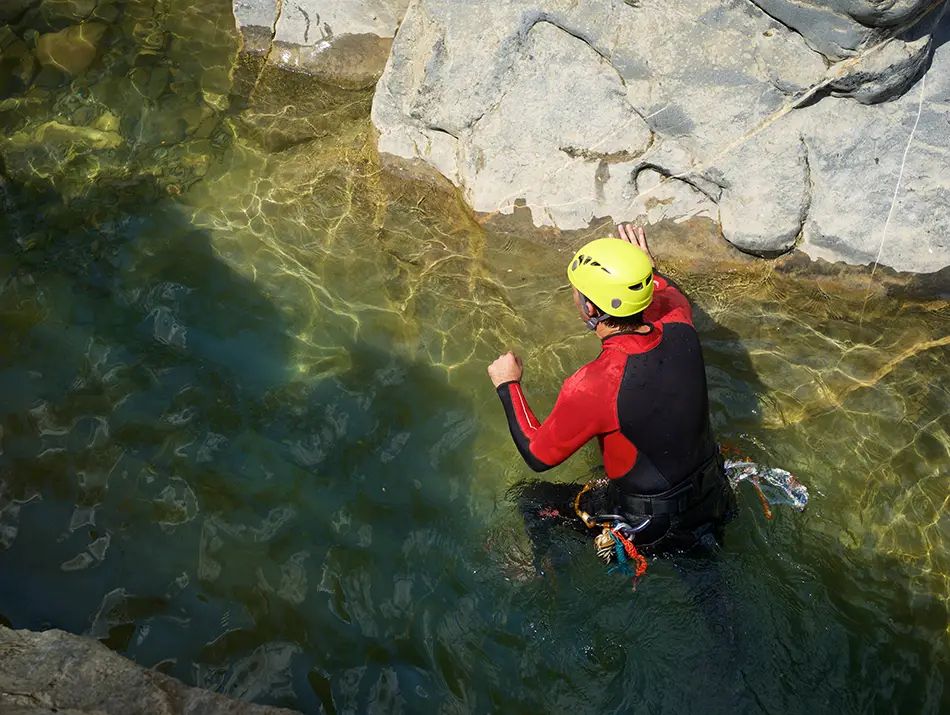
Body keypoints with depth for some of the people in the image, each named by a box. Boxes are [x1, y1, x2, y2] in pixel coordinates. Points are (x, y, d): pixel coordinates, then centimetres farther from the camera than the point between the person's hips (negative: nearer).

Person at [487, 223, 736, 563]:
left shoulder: (591, 386, -34)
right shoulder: (679, 330, -17)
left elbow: (538, 455, -15)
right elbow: (673, 295, 11)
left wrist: (508, 385, -5)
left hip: (655, 529, -5)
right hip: (713, 503, 5)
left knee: (530, 499, 12)